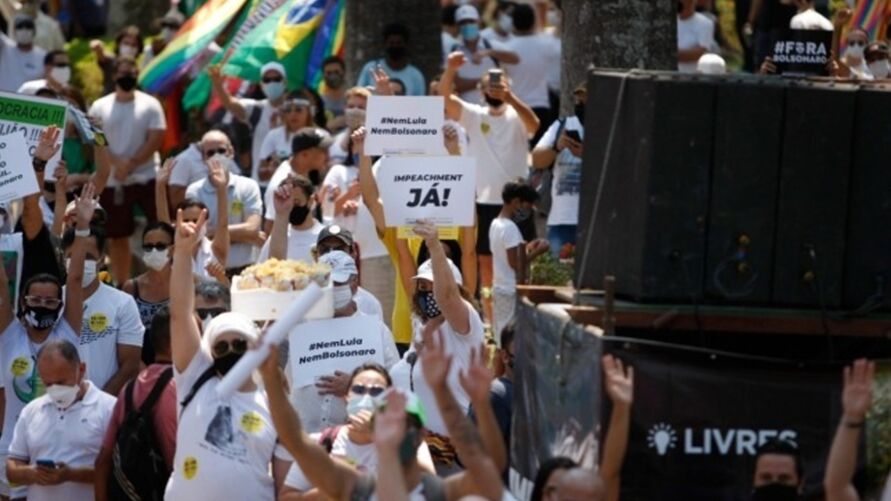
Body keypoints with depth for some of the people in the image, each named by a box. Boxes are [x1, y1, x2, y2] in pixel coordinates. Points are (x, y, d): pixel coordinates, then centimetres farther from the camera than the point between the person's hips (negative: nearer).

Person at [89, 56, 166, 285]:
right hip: (113, 182, 2)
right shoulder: (100, 107, 5)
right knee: (117, 236, 8)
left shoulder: (150, 105, 1)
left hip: (147, 178, -2)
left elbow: (156, 139, -7)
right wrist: (117, 163, -17)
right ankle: (120, 284, 18)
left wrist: (131, 164, -16)